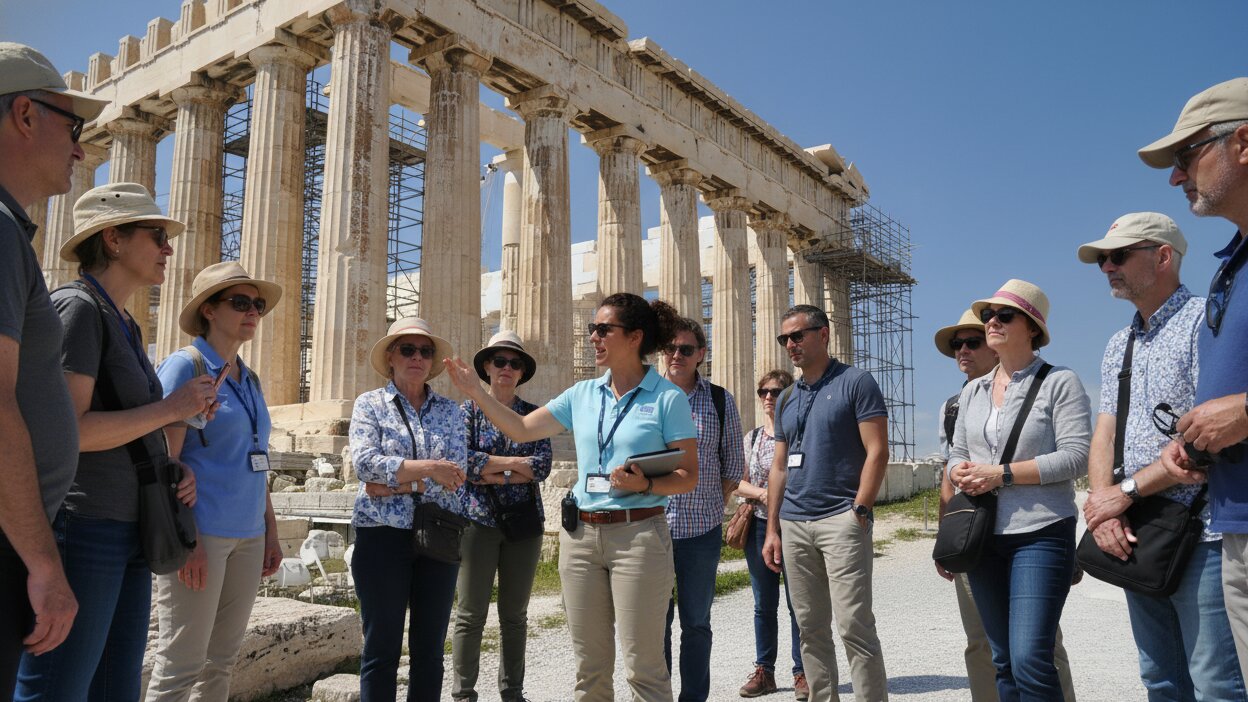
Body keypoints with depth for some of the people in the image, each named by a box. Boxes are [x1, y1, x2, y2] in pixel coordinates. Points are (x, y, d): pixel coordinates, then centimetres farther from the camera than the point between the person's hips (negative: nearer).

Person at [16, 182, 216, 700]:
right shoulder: (76, 306, -9)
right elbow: (67, 430, -19)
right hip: (80, 527, -9)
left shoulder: (126, 326, 17)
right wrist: (171, 409, -12)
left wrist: (175, 472, 7)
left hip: (128, 532, 9)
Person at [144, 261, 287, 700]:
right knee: (181, 664, -2)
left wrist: (270, 532, 16)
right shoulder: (185, 366, -6)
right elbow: (164, 461, -13)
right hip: (203, 531, -7)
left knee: (222, 661, 12)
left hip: (247, 535, 7)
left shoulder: (250, 380, 15)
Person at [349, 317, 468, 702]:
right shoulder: (369, 404, 3)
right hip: (383, 535, -2)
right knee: (382, 648, 3)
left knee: (429, 648, 9)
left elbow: (456, 473, -5)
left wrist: (400, 482, -14)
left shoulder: (449, 409, 8)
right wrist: (429, 469, -17)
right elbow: (366, 463, -13)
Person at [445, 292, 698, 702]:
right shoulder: (582, 394, 9)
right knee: (589, 666, 14)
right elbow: (521, 430, 12)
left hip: (638, 534, -5)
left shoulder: (668, 399, -6)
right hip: (580, 534, 5)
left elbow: (688, 477, -6)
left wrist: (645, 485, -23)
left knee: (643, 667, 1)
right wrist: (476, 393, 5)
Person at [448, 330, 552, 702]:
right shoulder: (470, 409, 3)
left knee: (515, 615, 10)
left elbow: (542, 466, -5)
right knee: (471, 614, 1)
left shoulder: (534, 414, 8)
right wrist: (515, 462, -11)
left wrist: (493, 474, -12)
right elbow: (462, 461, -11)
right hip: (479, 519, -2)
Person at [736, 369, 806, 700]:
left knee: (797, 603, 2)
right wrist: (762, 493, -10)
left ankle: (802, 672, 14)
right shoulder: (752, 436, 10)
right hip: (760, 525, 4)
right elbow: (738, 483, 8)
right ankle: (763, 671, 20)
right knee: (764, 604, 10)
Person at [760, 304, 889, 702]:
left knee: (853, 624, -8)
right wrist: (772, 529, 12)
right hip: (793, 524, 7)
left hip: (841, 520, -6)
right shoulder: (787, 400, 17)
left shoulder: (855, 382, -2)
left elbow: (877, 452, -8)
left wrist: (859, 512, -15)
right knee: (811, 628, 11)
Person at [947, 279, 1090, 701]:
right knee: (1003, 661, 12)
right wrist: (961, 473, -7)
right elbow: (957, 455, 16)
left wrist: (1003, 474, -18)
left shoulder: (1060, 383, -4)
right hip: (984, 537, 6)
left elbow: (1076, 456, -13)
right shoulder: (972, 392, 13)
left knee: (1030, 658, -14)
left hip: (1040, 535, -6)